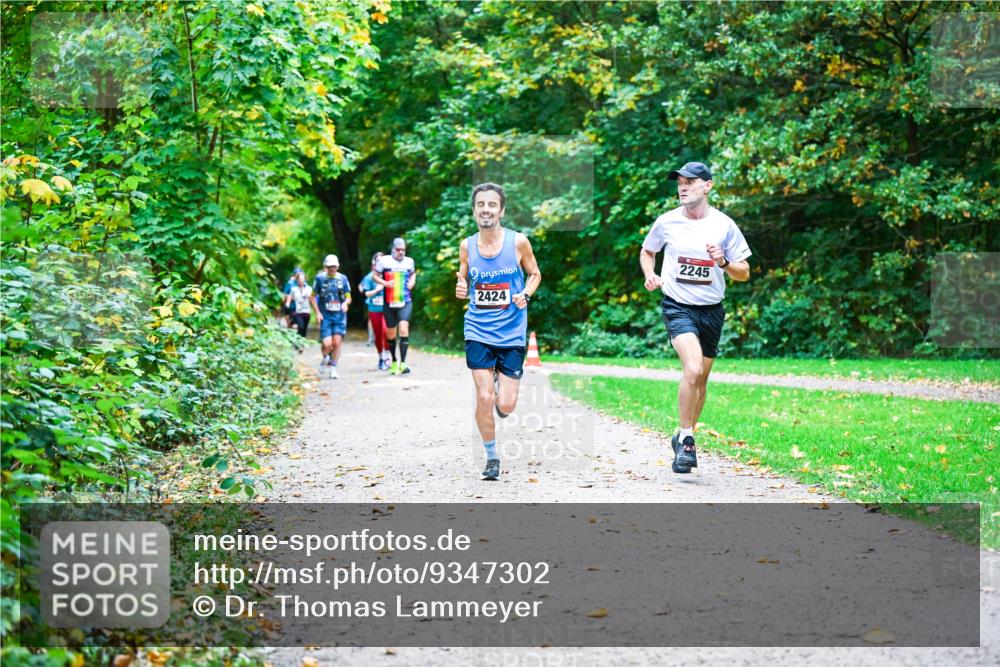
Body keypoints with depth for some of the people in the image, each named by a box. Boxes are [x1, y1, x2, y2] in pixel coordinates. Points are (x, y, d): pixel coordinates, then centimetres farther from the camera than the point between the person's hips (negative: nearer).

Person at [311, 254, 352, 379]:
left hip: (339, 316, 1)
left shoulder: (342, 278, 4)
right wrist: (317, 312, -3)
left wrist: (345, 303, -13)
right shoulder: (320, 278, 0)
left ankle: (333, 368, 10)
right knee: (327, 344, -11)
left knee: (337, 342, -6)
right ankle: (325, 357, 23)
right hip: (325, 316, -1)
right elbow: (313, 296, 7)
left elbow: (348, 297, 10)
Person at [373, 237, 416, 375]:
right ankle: (394, 361, 30)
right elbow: (374, 275, 6)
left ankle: (402, 363, -20)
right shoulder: (384, 260, -1)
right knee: (390, 333, 9)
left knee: (403, 328, -19)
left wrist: (412, 282, 4)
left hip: (405, 302, 0)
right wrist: (385, 283, -11)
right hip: (389, 303, 0)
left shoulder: (409, 261, 7)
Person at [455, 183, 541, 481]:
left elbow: (534, 274, 8)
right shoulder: (467, 246, 0)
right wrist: (461, 289, -10)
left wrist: (525, 294, -12)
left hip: (511, 331, -1)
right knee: (484, 397, -8)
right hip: (478, 330, 1)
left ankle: (499, 379, 36)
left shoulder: (518, 241, -6)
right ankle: (491, 457, 13)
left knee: (505, 406, -2)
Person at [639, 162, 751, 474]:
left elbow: (744, 273, 3)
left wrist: (723, 262, -17)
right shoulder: (667, 222, -2)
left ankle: (684, 437, 30)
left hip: (711, 310, 2)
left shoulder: (724, 225, -3)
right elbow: (647, 251, 17)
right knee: (693, 369, -23)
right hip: (678, 306, -2)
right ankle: (686, 439, -9)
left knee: (701, 379, 11)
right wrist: (650, 275, -3)